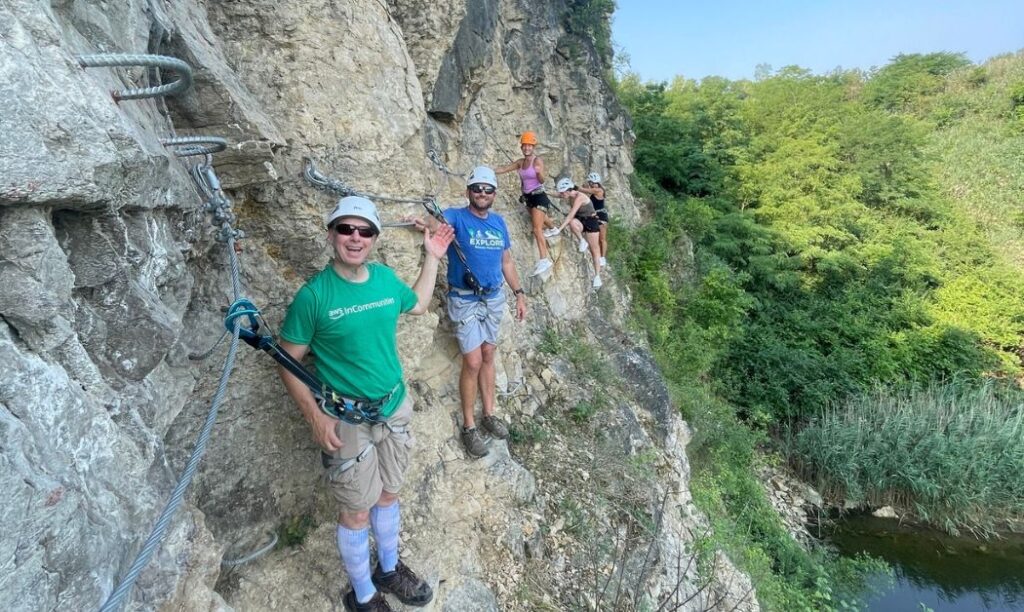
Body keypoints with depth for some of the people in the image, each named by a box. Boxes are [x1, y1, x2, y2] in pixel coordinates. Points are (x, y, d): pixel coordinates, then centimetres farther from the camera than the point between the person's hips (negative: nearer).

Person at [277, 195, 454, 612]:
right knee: (357, 511, 10)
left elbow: (418, 305, 19)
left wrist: (432, 258, 13)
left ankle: (389, 570, 46)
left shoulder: (385, 277, -3)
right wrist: (315, 416, -18)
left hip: (395, 407, 5)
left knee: (388, 495, 21)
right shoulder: (314, 295, -18)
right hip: (347, 418, -5)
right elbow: (288, 362, -10)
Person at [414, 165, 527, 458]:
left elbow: (507, 262, 14)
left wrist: (519, 294, 10)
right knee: (473, 362, -6)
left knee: (488, 356, 14)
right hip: (465, 301, -5)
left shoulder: (499, 222, 6)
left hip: (494, 299, 5)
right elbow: (440, 223, -35)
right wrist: (430, 223, -58)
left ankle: (489, 414, 29)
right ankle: (468, 426, 10)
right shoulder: (456, 216, -11)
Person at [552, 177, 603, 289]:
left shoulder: (579, 197, -29)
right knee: (572, 222, -30)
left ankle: (597, 276, 7)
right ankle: (582, 241, -4)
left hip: (591, 221, -7)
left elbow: (571, 215, -36)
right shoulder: (570, 196, -6)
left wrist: (559, 228, -40)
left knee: (594, 250, -1)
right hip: (580, 220, 7)